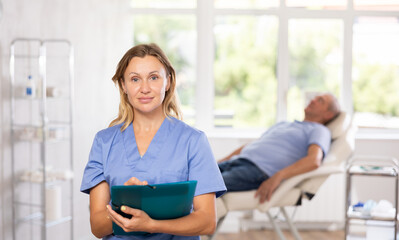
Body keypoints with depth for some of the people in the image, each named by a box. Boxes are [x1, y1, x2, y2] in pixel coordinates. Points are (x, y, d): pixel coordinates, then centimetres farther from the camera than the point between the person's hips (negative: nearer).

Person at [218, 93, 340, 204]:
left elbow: (314, 160, -13)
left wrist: (278, 176, -27)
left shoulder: (320, 130, 9)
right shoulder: (283, 124, 34)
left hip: (260, 171, -7)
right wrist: (220, 162, 20)